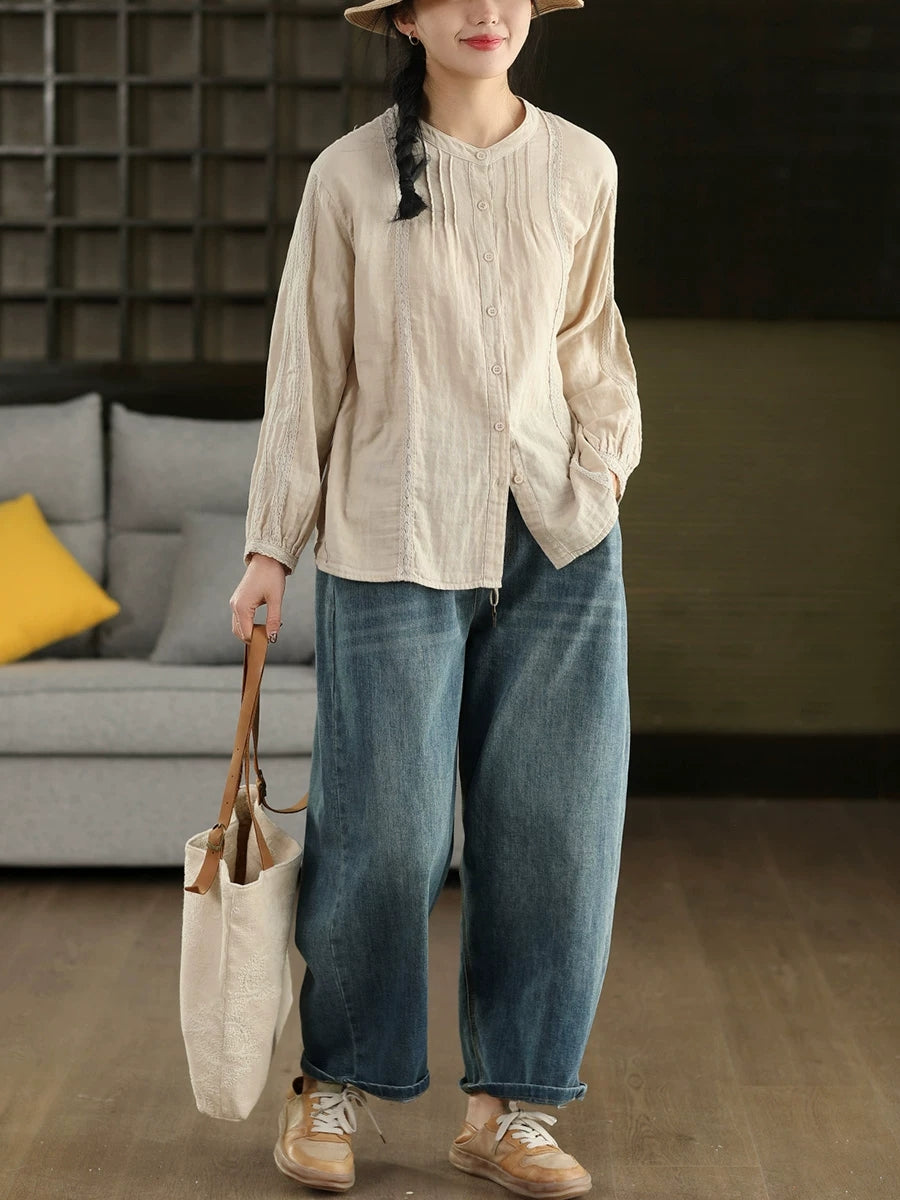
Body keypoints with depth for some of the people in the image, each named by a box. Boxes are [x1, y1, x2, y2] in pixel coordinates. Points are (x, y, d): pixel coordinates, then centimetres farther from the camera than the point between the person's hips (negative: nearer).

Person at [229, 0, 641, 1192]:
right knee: (384, 826, 0)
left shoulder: (582, 167, 6)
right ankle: (331, 1082, 22)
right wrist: (273, 543, 3)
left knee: (553, 824, 4)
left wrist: (612, 447, 4)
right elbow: (306, 367, 2)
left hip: (559, 537, 3)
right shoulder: (350, 175, -2)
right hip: (396, 540, -3)